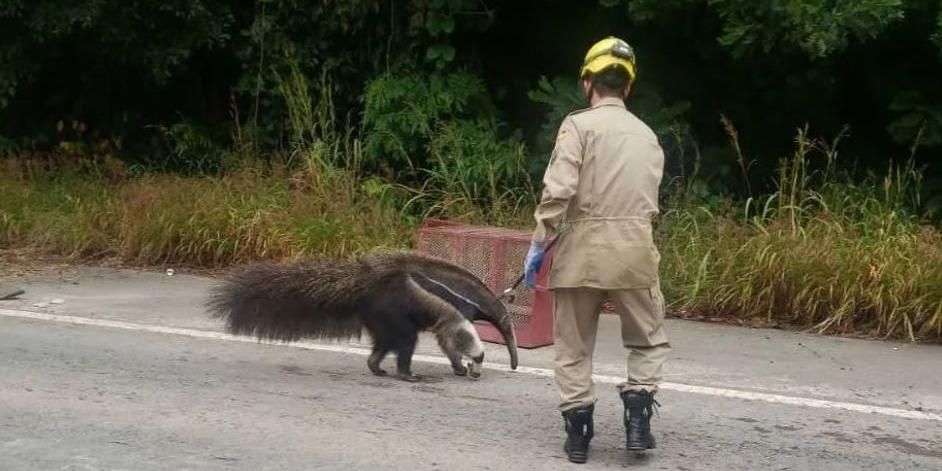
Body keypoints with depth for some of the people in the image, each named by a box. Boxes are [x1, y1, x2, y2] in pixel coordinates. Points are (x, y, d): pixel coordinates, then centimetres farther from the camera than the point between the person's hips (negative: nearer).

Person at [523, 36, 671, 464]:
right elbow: (649, 199, 13)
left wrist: (538, 243, -10)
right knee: (648, 339, 18)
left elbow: (558, 189, -15)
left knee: (574, 346, 9)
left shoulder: (579, 125, -4)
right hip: (633, 248, 3)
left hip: (582, 247, -3)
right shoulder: (647, 136, 13)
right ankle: (637, 415, 2)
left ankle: (578, 433, 9)